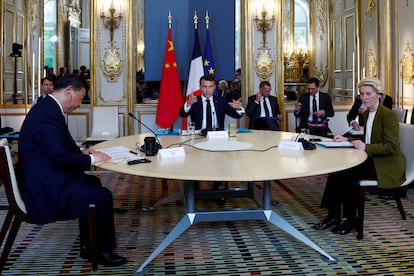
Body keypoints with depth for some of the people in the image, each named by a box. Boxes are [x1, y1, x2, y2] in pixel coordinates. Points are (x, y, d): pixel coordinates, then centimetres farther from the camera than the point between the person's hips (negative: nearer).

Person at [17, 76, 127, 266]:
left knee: (93, 183, 22)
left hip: (44, 179, 12)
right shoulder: (48, 114, -23)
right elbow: (60, 156, -27)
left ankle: (88, 247, 26)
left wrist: (80, 152, 7)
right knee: (103, 196, -10)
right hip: (44, 190, -12)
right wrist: (91, 159, -14)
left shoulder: (48, 108, 10)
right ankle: (104, 251, 11)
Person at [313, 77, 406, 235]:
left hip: (387, 166, -8)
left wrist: (366, 147, -28)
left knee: (350, 173, -26)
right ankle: (333, 215, -9)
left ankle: (351, 219, -9)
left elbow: (391, 147, -18)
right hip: (372, 160, 8)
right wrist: (347, 140, 7)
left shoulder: (388, 115, -13)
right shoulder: (366, 114, 12)